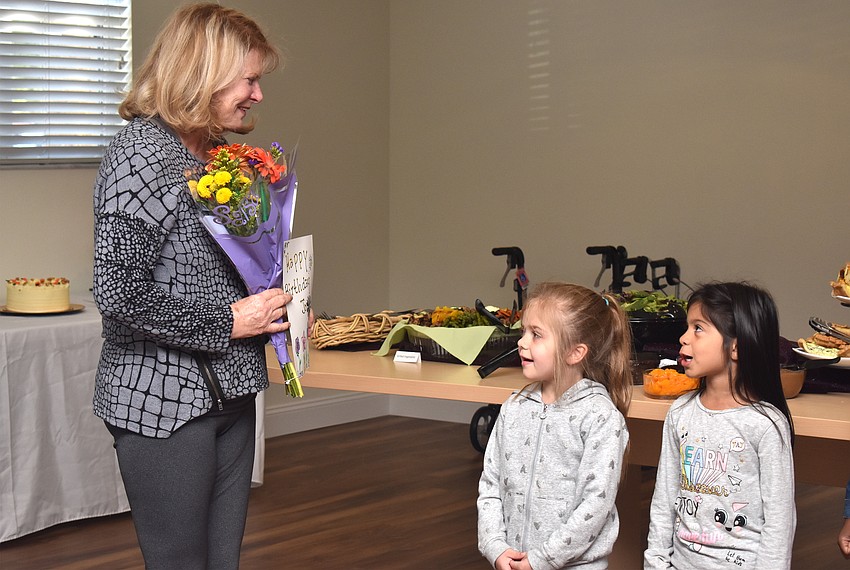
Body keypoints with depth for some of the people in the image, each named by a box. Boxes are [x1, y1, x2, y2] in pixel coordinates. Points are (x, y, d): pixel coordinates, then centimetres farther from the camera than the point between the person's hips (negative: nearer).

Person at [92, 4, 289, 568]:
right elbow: (120, 294, -22)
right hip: (163, 399, -8)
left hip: (229, 392, 8)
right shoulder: (142, 152, -14)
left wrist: (271, 308, 10)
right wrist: (227, 322, -15)